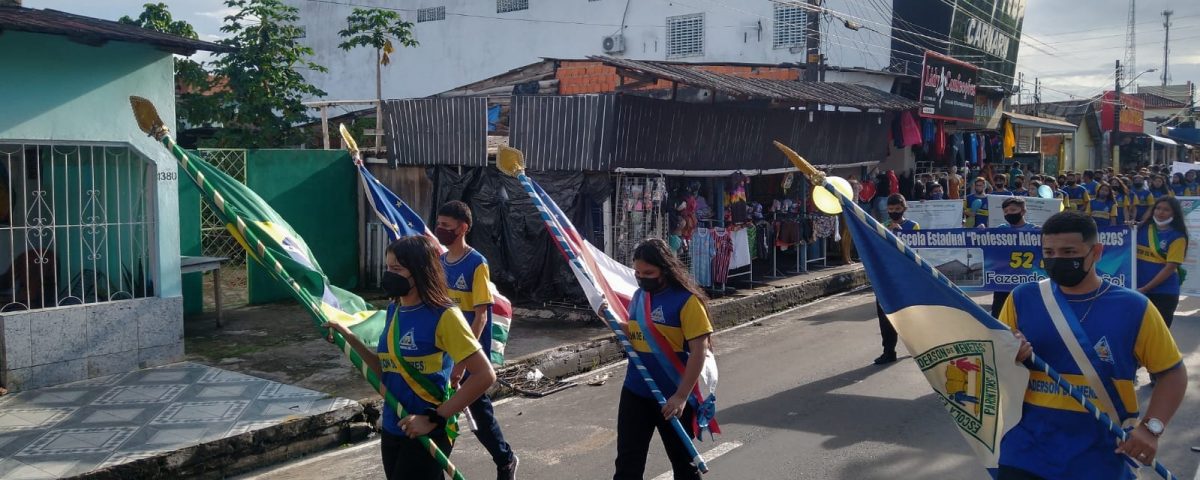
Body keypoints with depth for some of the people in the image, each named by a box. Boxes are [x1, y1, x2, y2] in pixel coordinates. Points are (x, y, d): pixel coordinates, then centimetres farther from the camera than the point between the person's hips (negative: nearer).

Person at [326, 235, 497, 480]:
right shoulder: (394, 310, 6)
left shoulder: (443, 316, -17)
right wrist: (350, 338, 3)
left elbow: (484, 375, -20)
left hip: (426, 435, -7)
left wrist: (434, 419, -20)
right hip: (392, 430, 7)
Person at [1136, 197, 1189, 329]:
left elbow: (1170, 267, -13)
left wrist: (1145, 288, -16)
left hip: (1164, 293, -4)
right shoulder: (1143, 229, 4)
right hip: (1138, 290, 4)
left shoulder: (1177, 237, -8)